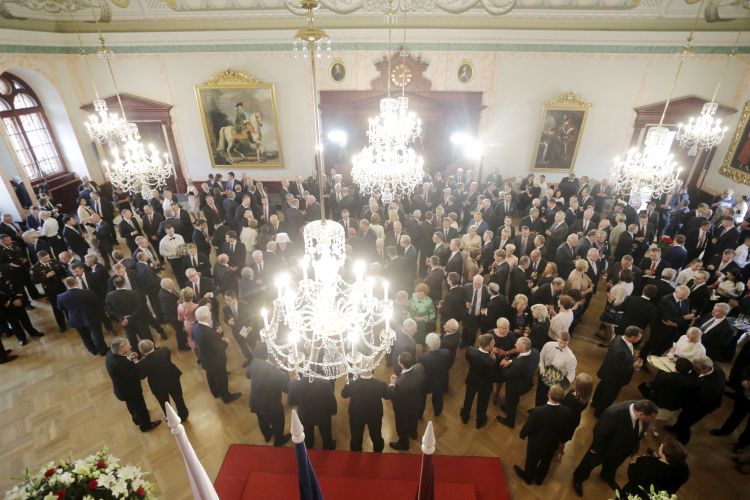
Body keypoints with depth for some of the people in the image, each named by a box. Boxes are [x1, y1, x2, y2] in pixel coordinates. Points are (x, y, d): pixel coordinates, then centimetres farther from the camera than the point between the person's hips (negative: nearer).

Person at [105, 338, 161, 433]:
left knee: (132, 405, 35)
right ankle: (146, 425, 46)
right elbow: (136, 375, -33)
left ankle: (137, 418, 62)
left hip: (122, 388, 8)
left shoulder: (111, 353, -18)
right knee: (140, 407, 20)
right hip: (129, 390, -8)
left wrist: (128, 359, -14)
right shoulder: (119, 364, -44)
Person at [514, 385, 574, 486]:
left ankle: (528, 478, 55)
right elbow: (567, 431, -9)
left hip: (536, 444, -3)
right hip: (552, 445, 3)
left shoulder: (537, 411, -40)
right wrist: (562, 440, 13)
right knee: (545, 463, 32)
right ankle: (539, 479, 58)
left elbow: (528, 427, -22)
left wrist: (523, 434, 1)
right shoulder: (567, 412, -29)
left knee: (531, 461, 28)